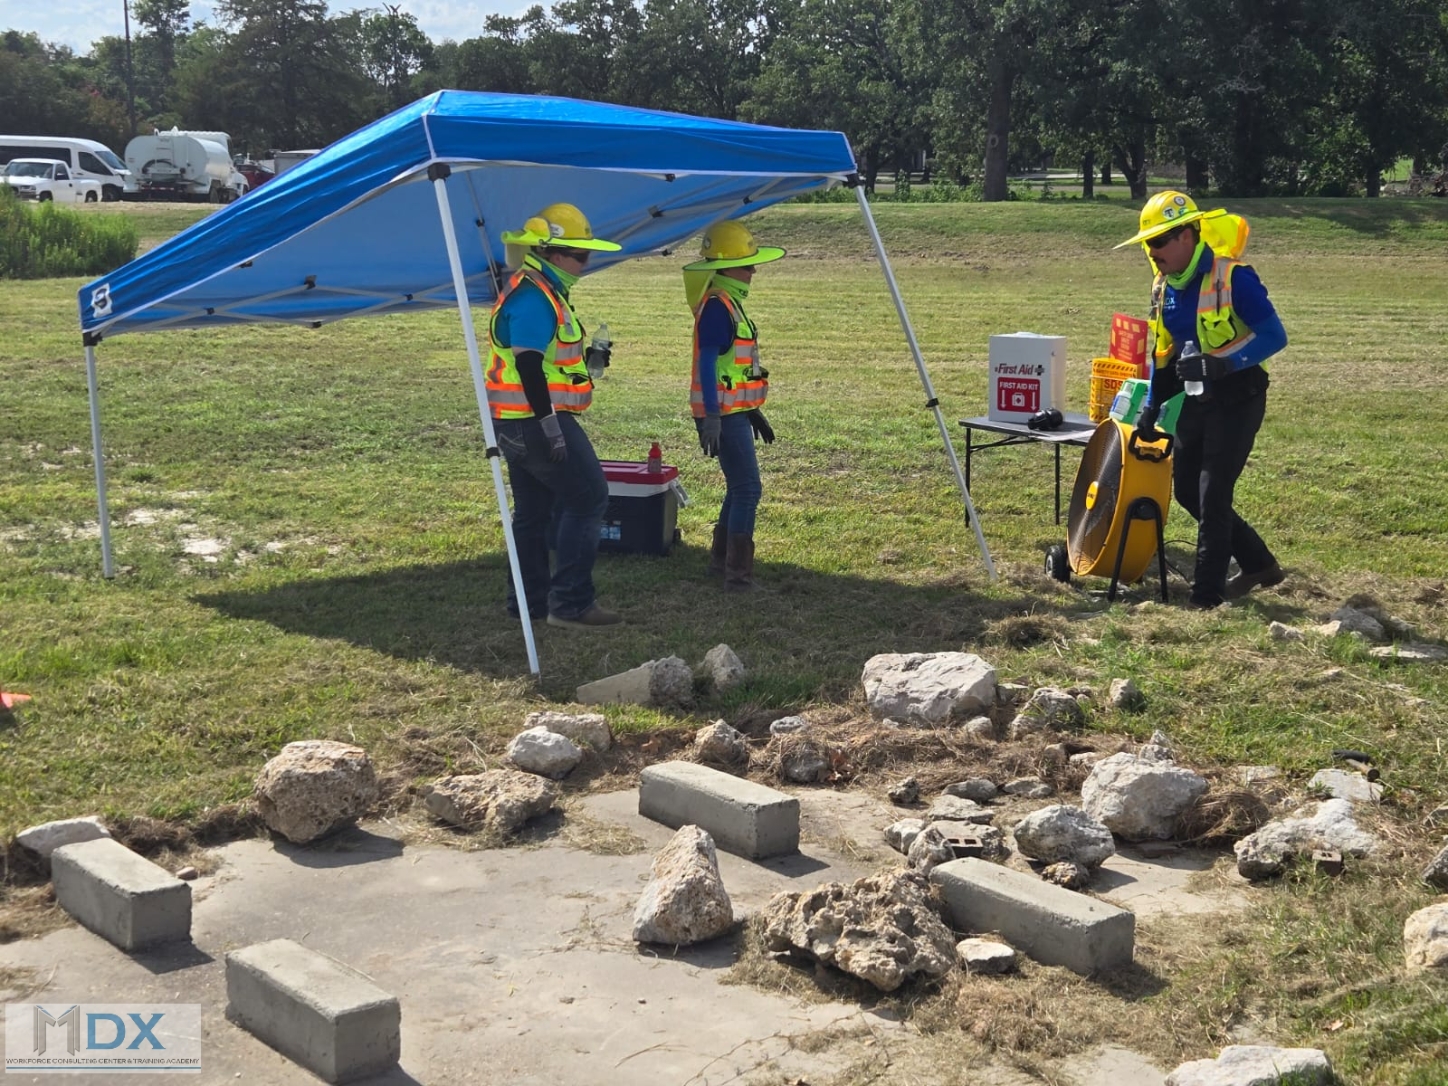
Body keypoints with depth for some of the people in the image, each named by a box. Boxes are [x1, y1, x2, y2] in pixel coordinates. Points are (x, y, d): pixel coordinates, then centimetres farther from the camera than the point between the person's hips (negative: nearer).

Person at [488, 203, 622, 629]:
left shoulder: (540, 291, 16)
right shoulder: (532, 297, -18)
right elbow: (528, 366, -24)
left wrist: (585, 360, 13)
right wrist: (551, 427, -24)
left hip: (520, 422, 11)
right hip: (537, 419, -11)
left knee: (534, 510, 14)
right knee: (588, 498, -7)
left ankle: (529, 599, 21)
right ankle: (569, 603, -6)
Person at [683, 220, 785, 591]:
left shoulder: (731, 303, 15)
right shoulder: (716, 306, -16)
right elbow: (707, 363, -21)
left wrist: (754, 412, 25)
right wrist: (711, 418, -25)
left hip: (735, 411, 10)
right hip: (723, 413, -10)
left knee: (739, 487, 17)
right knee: (748, 487, -11)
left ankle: (721, 560, 27)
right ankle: (738, 574, -9)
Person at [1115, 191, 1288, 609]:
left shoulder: (1232, 278, -19)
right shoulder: (1165, 287, 5)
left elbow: (1274, 335, -22)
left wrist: (1221, 364, -33)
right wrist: (1152, 406, 13)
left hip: (1237, 400, -8)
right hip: (1197, 399, 8)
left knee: (1212, 496, -7)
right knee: (1187, 489, 12)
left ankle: (1207, 593, 4)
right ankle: (1258, 564, 26)